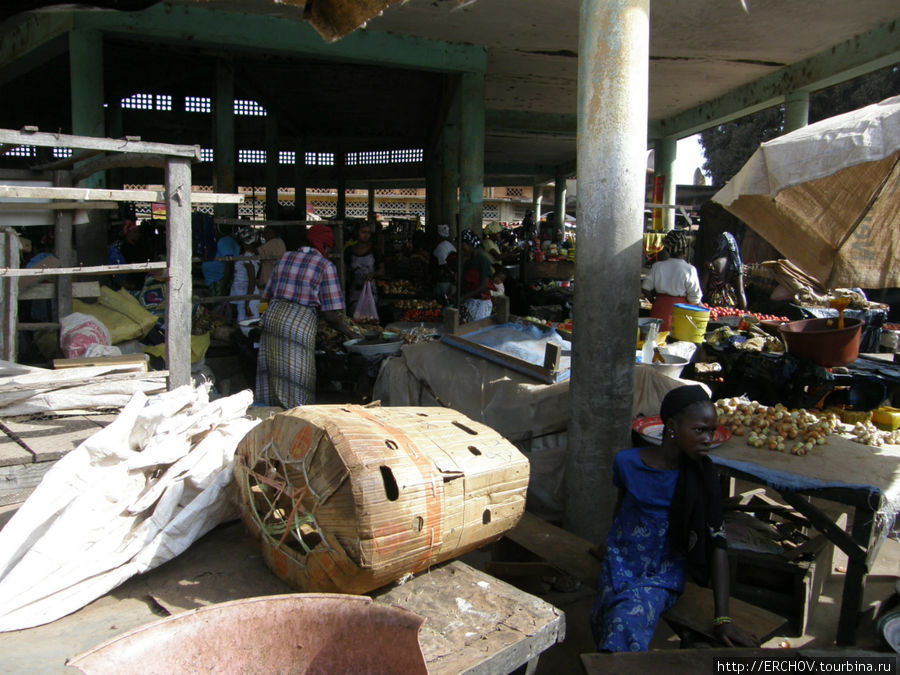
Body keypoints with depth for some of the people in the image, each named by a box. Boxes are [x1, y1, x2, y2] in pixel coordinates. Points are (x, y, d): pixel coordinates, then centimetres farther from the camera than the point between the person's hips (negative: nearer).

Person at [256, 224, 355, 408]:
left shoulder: (285, 258, 16)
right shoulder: (325, 265, -2)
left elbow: (269, 296, 18)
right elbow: (330, 313, -7)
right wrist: (349, 333, 7)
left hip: (272, 317, 6)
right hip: (299, 325, -6)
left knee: (272, 376, 14)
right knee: (296, 384, 2)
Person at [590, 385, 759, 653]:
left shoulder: (702, 475, -11)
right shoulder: (627, 461, -8)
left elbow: (717, 543, -12)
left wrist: (722, 618, -17)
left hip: (665, 573, -2)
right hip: (622, 563, 2)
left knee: (626, 625, -28)